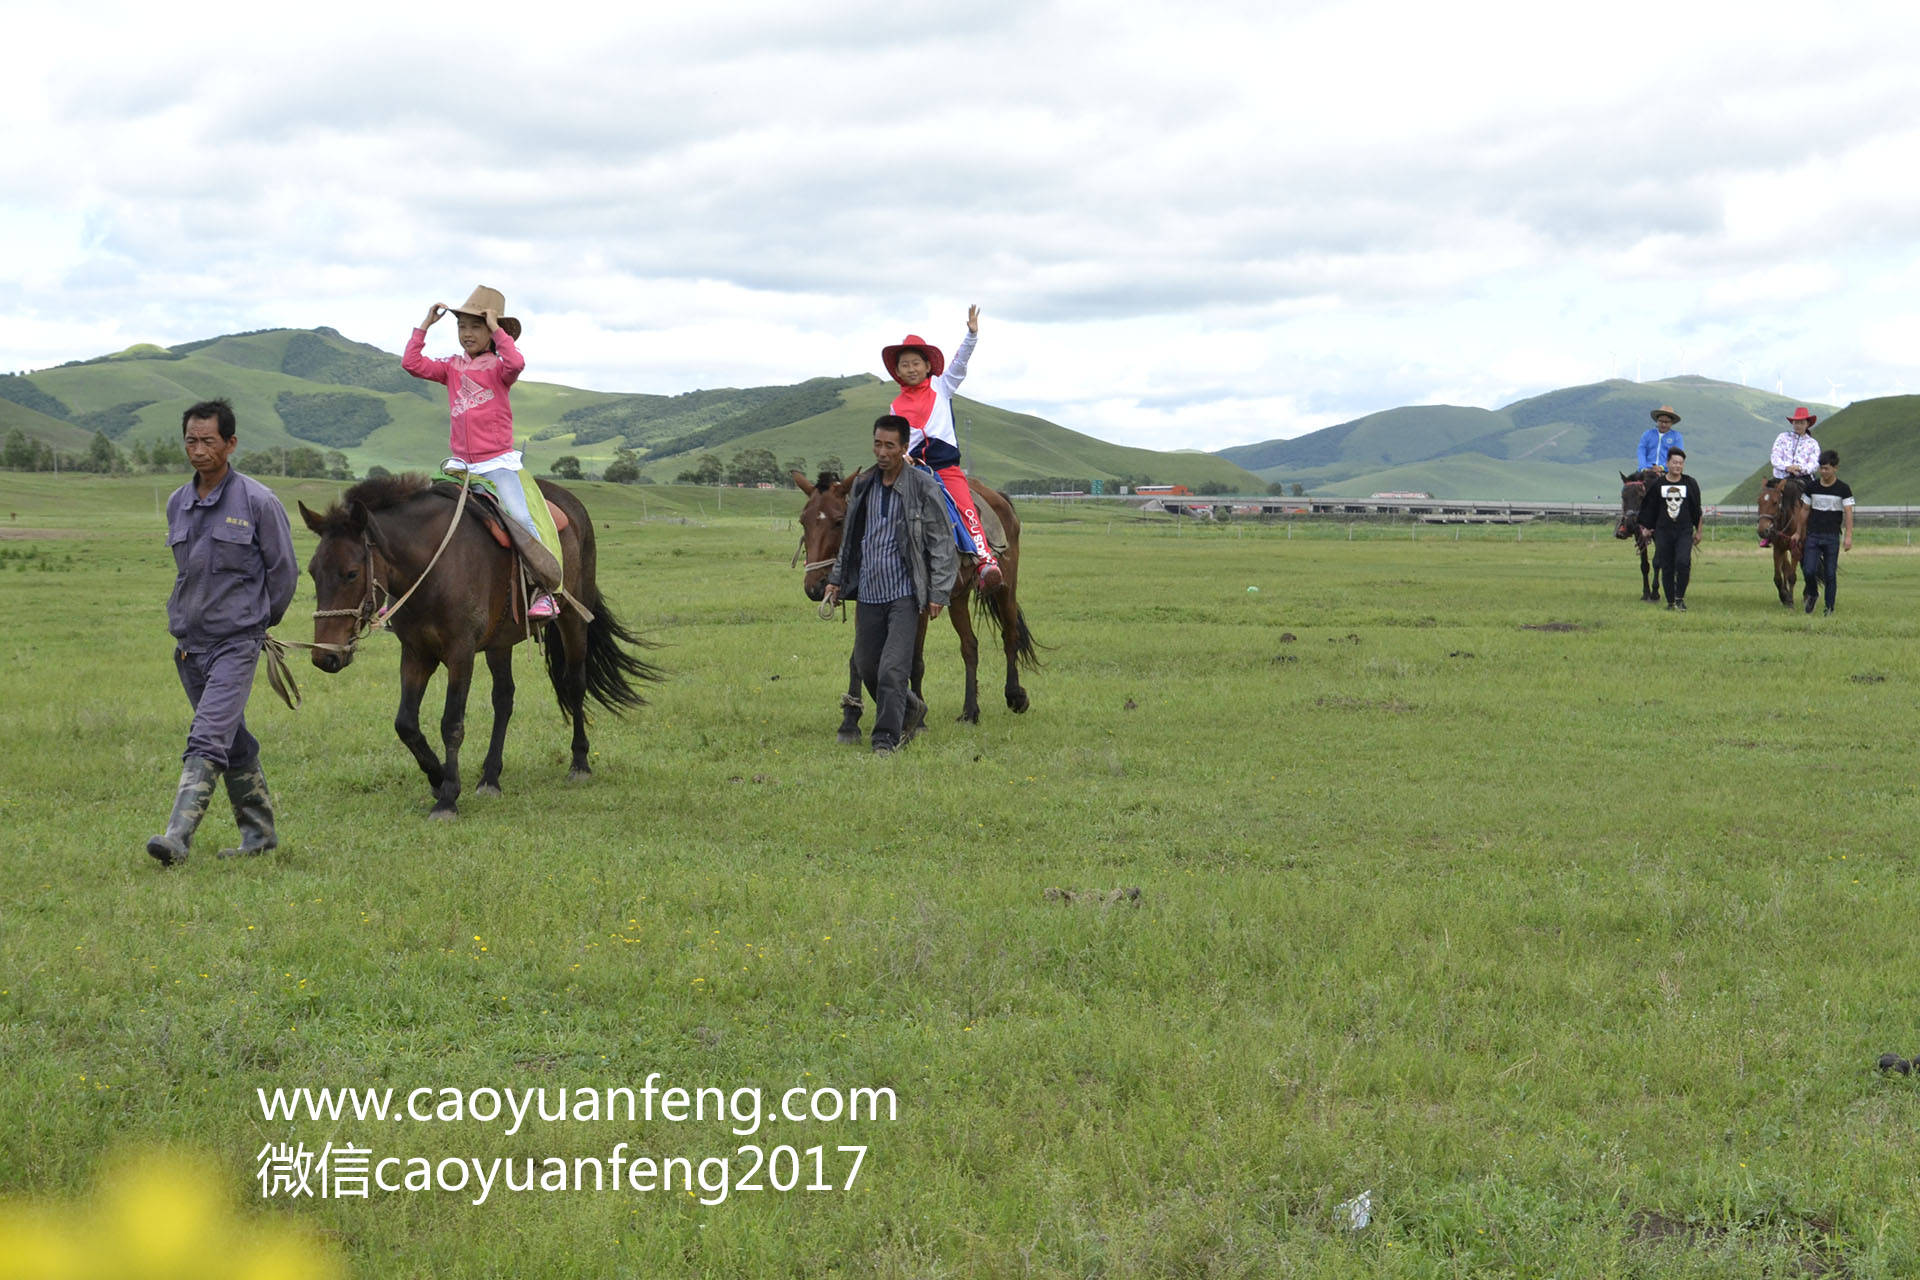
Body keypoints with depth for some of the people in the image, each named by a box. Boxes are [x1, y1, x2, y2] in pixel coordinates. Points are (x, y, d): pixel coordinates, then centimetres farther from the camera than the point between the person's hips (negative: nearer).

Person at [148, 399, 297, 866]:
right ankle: (259, 831, 25)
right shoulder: (178, 503, 8)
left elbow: (283, 571, 1)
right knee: (233, 743, 14)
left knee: (208, 740, -17)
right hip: (189, 642, 6)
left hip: (236, 642, -6)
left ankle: (178, 836, -25)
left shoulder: (258, 502, -9)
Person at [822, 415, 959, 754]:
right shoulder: (863, 487, 8)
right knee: (866, 668, 12)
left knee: (892, 670, -12)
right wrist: (836, 579, 15)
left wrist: (938, 593, -12)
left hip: (905, 595, -6)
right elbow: (850, 538, 21)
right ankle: (912, 709, 35)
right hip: (868, 594, 6)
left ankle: (886, 739, -2)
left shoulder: (924, 488, -8)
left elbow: (942, 544, -7)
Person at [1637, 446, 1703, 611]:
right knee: (1667, 568, 3)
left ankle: (1680, 598, -8)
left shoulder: (1690, 484, 3)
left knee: (1683, 562, -21)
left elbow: (1697, 510, 10)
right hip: (1663, 532, 1)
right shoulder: (1657, 485, 3)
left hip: (1684, 531, -1)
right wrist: (1646, 528, 9)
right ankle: (1670, 602, 14)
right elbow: (1649, 509, 11)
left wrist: (1698, 531, 11)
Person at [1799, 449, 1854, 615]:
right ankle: (1812, 594, 20)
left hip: (1832, 537, -2)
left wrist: (1848, 536, -14)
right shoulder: (1812, 487, 5)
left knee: (1830, 574, 1)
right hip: (1813, 535, 2)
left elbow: (1848, 513, -6)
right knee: (1809, 570, -9)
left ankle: (1829, 606, 12)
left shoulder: (1843, 489, -2)